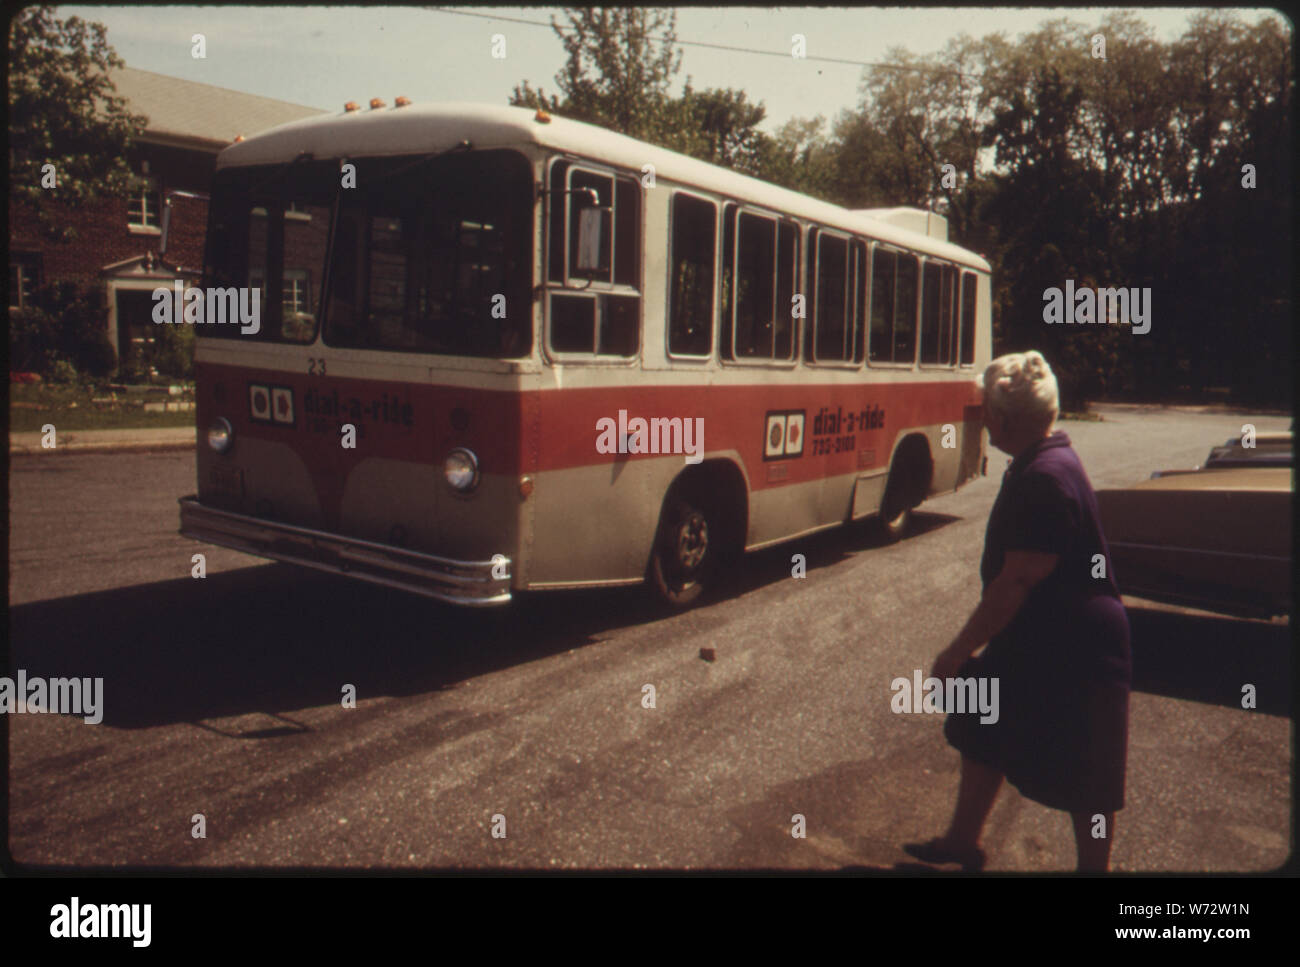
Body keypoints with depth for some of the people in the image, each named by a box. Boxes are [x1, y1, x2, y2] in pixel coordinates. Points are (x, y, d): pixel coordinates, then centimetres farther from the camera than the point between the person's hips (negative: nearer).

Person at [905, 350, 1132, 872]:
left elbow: (1017, 581, -28)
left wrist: (959, 649, -20)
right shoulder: (1040, 463, 6)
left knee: (1085, 780, 5)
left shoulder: (1046, 480, -28)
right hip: (1030, 642, 11)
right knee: (982, 731, 20)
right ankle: (962, 841, 37)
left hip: (1076, 653, -11)